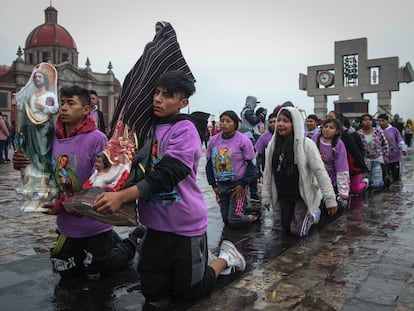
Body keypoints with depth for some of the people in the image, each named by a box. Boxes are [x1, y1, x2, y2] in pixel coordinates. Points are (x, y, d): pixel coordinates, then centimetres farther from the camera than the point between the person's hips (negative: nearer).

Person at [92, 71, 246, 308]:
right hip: (156, 224, 6)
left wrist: (122, 196, -37)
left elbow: (167, 174, -27)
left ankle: (226, 257, 34)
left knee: (190, 292, 11)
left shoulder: (185, 129, -16)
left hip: (185, 224, -6)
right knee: (154, 293, 15)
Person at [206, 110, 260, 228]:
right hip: (221, 185, 5)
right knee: (226, 220, 10)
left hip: (238, 185, -5)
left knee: (234, 221, -8)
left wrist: (243, 184, -13)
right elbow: (209, 163, 10)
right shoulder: (213, 140, 1)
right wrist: (213, 184, 5)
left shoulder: (243, 140, -12)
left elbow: (252, 164, -9)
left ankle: (253, 217, 21)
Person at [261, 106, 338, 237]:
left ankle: (313, 213, 26)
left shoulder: (306, 144, -19)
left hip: (304, 194, -5)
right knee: (286, 228, 16)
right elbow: (267, 172, 2)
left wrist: (330, 199, -18)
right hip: (283, 196, 5)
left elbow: (320, 172, -18)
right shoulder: (272, 144, -6)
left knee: (298, 231, -2)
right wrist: (266, 196, 4)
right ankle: (301, 215, 44)